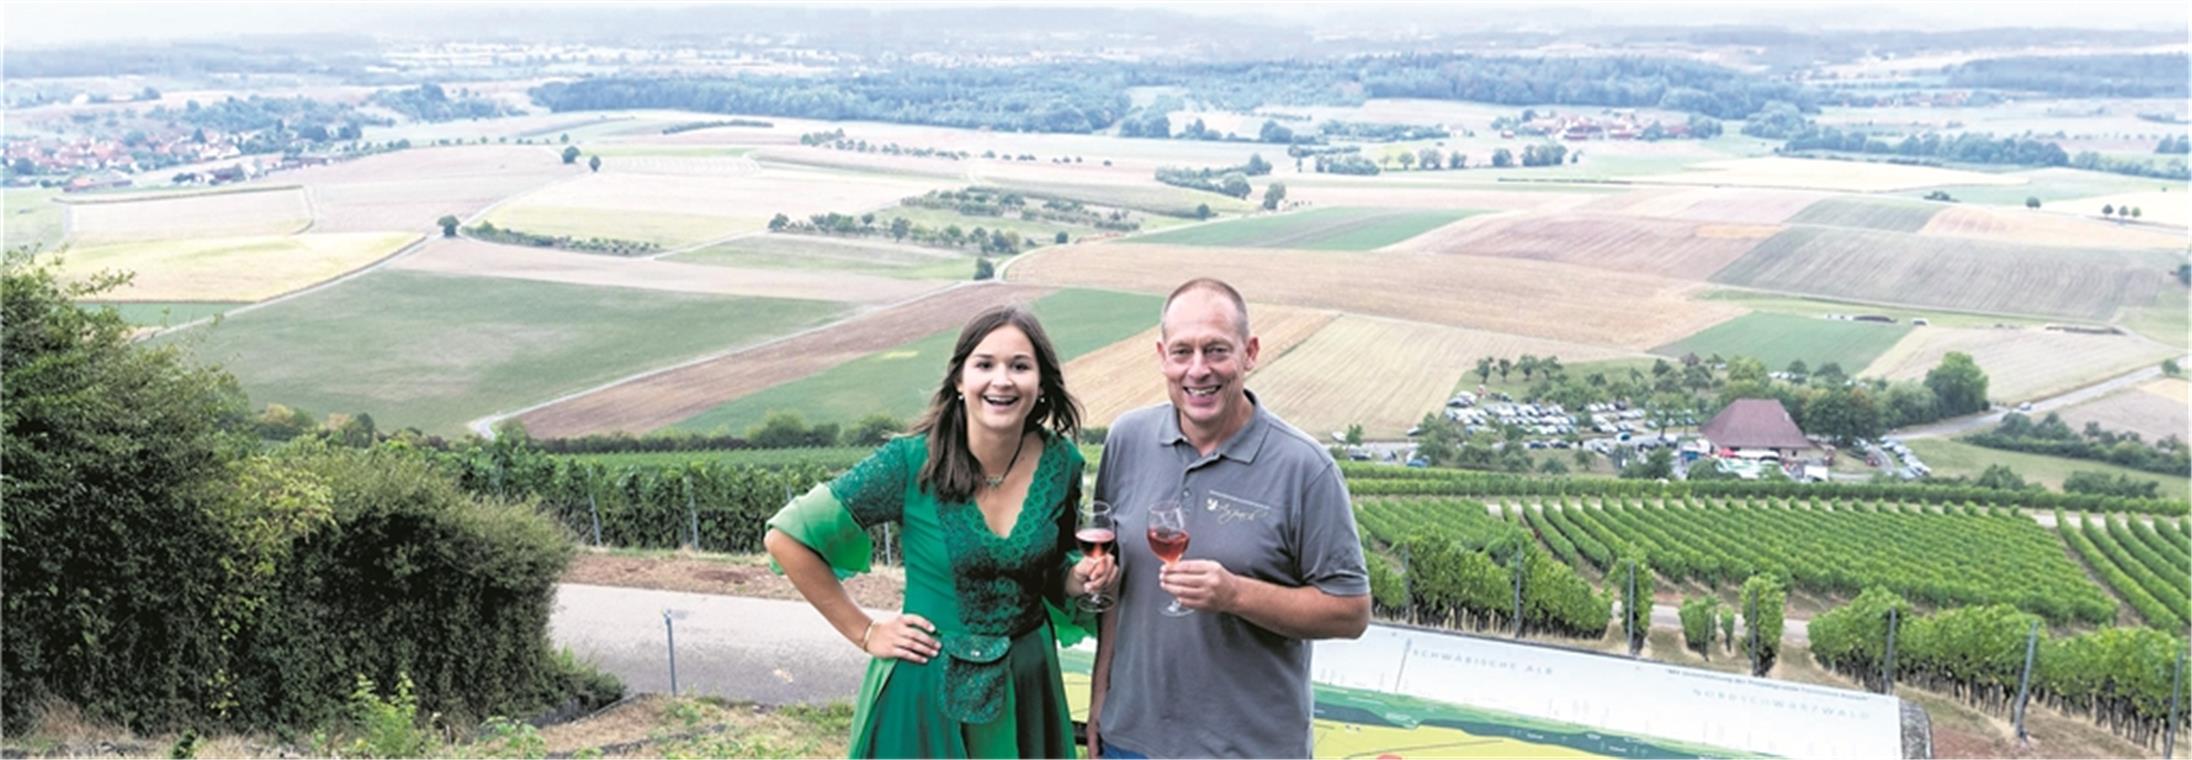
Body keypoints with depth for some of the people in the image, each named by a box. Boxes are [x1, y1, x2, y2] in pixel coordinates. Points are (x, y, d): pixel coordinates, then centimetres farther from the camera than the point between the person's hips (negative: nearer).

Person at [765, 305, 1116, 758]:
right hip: (929, 686, -3)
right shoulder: (911, 462, -18)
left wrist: (1079, 578, -10)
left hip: (1027, 684, 3)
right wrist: (864, 633, -9)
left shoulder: (1061, 462, -7)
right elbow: (787, 538, -12)